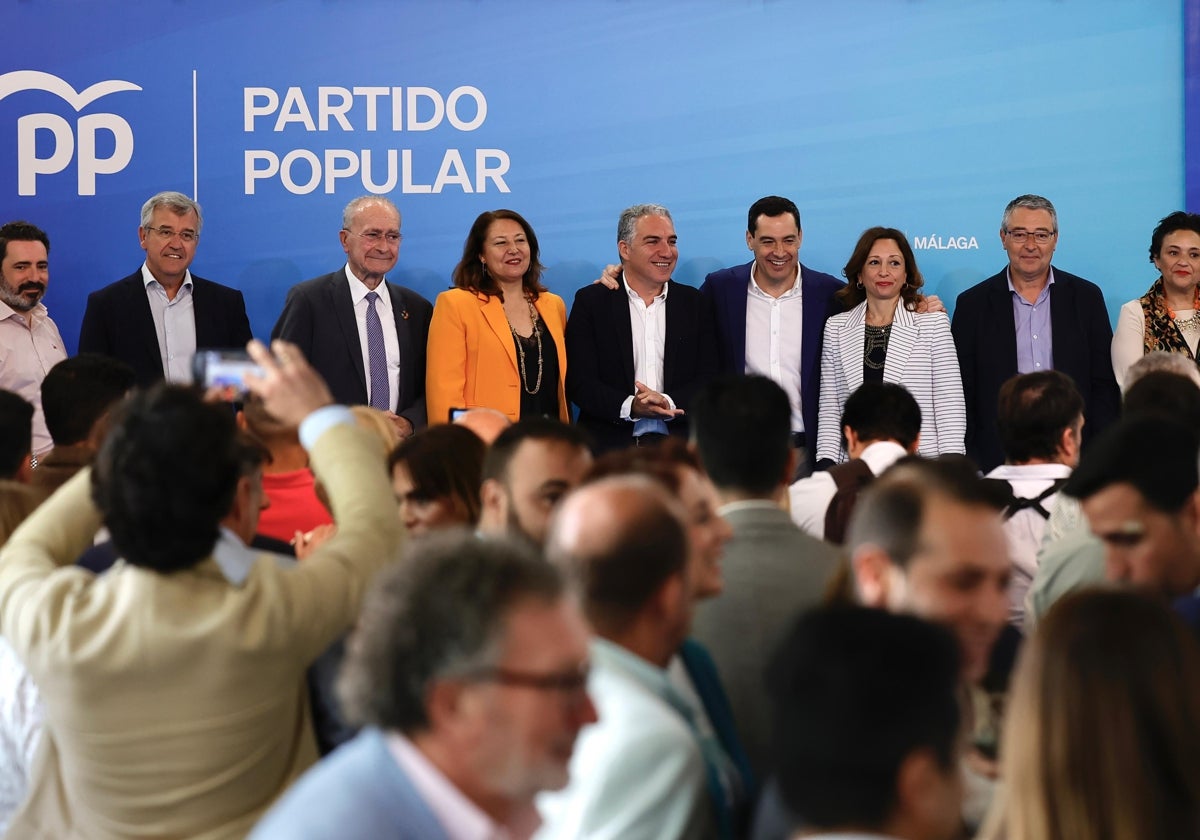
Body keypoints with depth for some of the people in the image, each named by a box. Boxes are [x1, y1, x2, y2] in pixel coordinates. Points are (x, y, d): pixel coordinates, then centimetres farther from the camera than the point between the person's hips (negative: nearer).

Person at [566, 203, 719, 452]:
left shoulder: (696, 305, 14)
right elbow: (579, 382, 0)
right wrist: (629, 407, -16)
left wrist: (669, 404, -12)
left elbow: (709, 380, 7)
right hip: (610, 445, -1)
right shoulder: (590, 301, 8)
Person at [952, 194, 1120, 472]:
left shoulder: (1086, 297, 8)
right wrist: (971, 468, -4)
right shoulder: (973, 303, 5)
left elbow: (1104, 386, 8)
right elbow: (962, 394, 4)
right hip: (996, 461, -1)